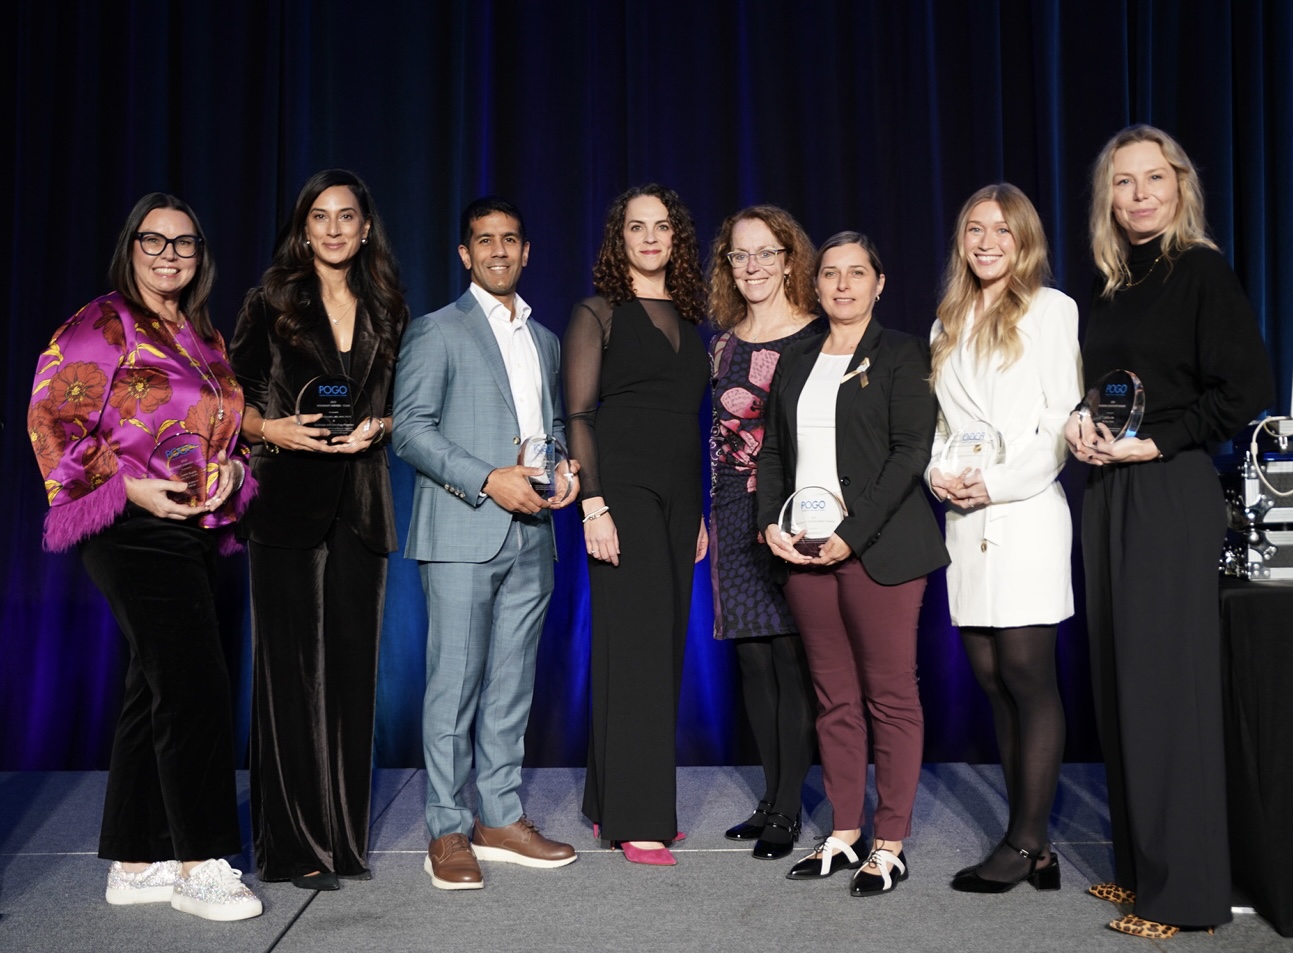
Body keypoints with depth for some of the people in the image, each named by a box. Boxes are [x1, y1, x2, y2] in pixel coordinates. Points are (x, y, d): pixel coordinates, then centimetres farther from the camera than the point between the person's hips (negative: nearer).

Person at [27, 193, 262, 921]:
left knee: (157, 693, 11)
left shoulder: (204, 336, 16)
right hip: (134, 532, -8)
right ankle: (199, 865, 0)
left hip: (196, 531, 8)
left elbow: (225, 429, 23)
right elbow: (54, 421, -10)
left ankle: (136, 863, 21)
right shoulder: (101, 327, -4)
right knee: (195, 687, -11)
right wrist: (129, 484, -17)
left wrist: (232, 470, 2)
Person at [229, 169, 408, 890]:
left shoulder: (388, 311, 12)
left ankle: (347, 835, 16)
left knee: (354, 664, 5)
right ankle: (294, 845, 5)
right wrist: (271, 429, -16)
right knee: (292, 666, -3)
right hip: (289, 500, -3)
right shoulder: (270, 303, 4)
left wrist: (376, 429, -6)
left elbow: (405, 408, 14)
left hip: (361, 505, 3)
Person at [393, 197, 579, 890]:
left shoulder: (545, 341, 20)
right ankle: (447, 833, 5)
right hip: (462, 532, -5)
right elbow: (410, 428, -6)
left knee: (512, 683, 9)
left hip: (530, 534, 6)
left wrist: (564, 468, 3)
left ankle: (500, 818, 18)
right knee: (454, 683, -4)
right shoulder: (436, 331, 2)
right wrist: (489, 481, -16)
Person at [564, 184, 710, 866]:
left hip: (678, 493, 6)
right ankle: (636, 820, -4)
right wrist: (593, 504, -16)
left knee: (663, 645, 6)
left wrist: (699, 512, 15)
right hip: (623, 485, -6)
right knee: (636, 643, -10)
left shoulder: (687, 321, 18)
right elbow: (577, 416, -6)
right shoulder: (598, 314, 1)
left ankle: (608, 803, 17)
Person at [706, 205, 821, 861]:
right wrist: (706, 516, 13)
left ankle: (789, 809, 6)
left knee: (792, 655, -4)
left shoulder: (816, 341, -3)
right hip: (736, 512, 5)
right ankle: (772, 797, 20)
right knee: (753, 658, 8)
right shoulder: (723, 345, 14)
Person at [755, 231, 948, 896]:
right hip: (803, 548, 5)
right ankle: (845, 834, 18)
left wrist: (852, 535, -15)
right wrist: (771, 523, 0)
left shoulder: (902, 355, 1)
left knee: (890, 696, -1)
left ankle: (890, 845, 8)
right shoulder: (795, 363, 18)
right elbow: (773, 453, 17)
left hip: (877, 547, -5)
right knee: (833, 697, 9)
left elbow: (911, 451, -8)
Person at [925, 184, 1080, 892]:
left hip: (1027, 512, -6)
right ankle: (1031, 846, 13)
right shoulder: (947, 323, 19)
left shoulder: (1051, 310, 1)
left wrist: (996, 483, -13)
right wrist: (939, 473, 0)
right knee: (992, 678, 5)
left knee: (1027, 673, -6)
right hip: (966, 520, 6)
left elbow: (1063, 423, -6)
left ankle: (1026, 843, 2)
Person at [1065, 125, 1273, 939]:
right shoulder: (1113, 289, 15)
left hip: (1170, 496, -7)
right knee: (1120, 679, 9)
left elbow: (1248, 392, -12)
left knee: (1166, 681, -4)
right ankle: (1140, 864, 21)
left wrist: (1153, 444, -15)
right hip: (1108, 495, 7)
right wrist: (1081, 424, 1)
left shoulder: (1202, 271, -5)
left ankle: (1183, 887, 7)